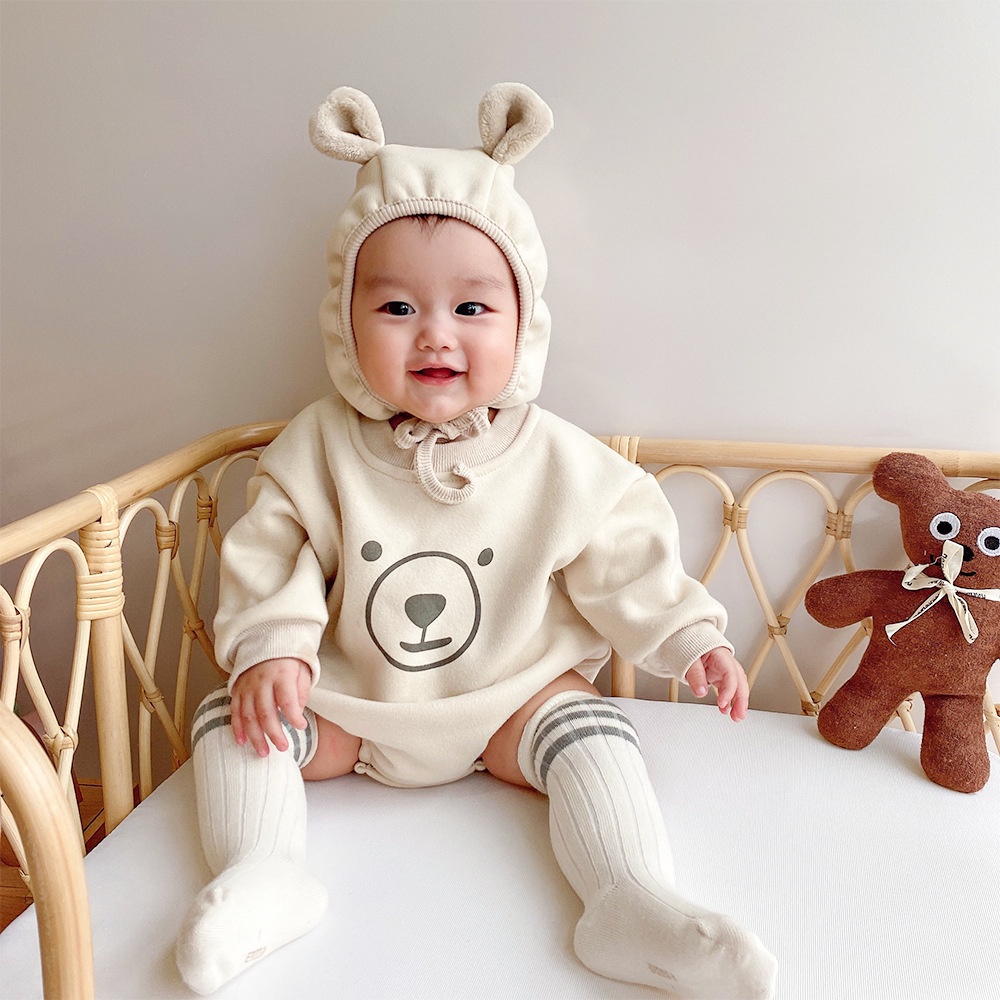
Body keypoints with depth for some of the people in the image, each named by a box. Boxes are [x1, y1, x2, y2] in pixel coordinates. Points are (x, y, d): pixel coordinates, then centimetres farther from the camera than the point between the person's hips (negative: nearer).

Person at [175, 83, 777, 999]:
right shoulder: (320, 448, -10)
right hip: (350, 698, 2)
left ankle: (633, 904, -23)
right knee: (231, 720, -12)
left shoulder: (558, 461, -10)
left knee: (593, 735, -23)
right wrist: (271, 647, -21)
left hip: (512, 693, -1)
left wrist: (688, 638, -8)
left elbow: (622, 562, -3)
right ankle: (264, 873, -15)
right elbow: (273, 552, -7)